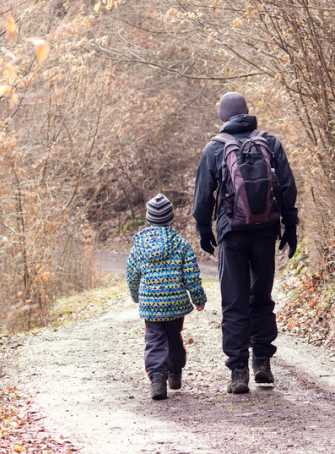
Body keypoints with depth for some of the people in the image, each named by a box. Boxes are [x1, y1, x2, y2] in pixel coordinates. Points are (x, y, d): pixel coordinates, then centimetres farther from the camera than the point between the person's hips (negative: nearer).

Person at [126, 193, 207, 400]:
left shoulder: (139, 243, 3)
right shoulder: (181, 242, -2)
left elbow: (132, 276, 12)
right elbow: (192, 275, -4)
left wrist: (137, 297, 30)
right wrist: (199, 299, 9)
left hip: (150, 304, 0)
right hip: (176, 303, 0)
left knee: (155, 341, 1)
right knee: (174, 337, 19)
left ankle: (157, 376, -19)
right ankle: (175, 374, 32)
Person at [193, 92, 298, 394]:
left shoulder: (214, 149, 0)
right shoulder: (270, 143, 4)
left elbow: (203, 195, 2)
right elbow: (288, 188, 2)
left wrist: (204, 231, 14)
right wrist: (290, 227, 9)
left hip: (232, 234, -2)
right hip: (265, 232, 2)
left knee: (234, 304, 2)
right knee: (262, 299, 15)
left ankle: (239, 372, -1)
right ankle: (262, 362, 11)